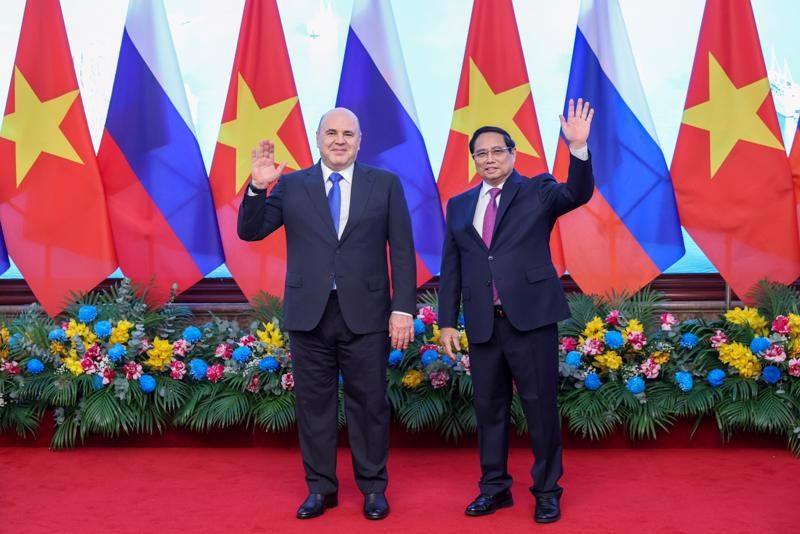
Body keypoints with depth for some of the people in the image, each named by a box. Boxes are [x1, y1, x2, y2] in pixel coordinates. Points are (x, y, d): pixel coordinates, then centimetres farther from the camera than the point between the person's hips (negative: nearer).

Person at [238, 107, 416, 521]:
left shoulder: (385, 184, 4)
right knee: (314, 403, 9)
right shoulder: (291, 186, 6)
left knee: (369, 404, 7)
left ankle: (373, 488, 22)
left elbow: (402, 251, 1)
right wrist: (258, 187, -14)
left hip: (365, 315, -1)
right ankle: (320, 487, 24)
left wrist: (403, 308, -6)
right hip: (309, 314, 1)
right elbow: (249, 231, 1)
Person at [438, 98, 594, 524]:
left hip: (531, 317, -3)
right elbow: (451, 269, 12)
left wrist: (578, 148, -32)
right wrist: (446, 322, 6)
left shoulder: (537, 191, 4)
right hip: (482, 324, 4)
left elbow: (578, 194, -16)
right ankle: (494, 488, 25)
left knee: (541, 406, 3)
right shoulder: (459, 205, 13)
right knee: (489, 408, 11)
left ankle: (547, 490, 18)